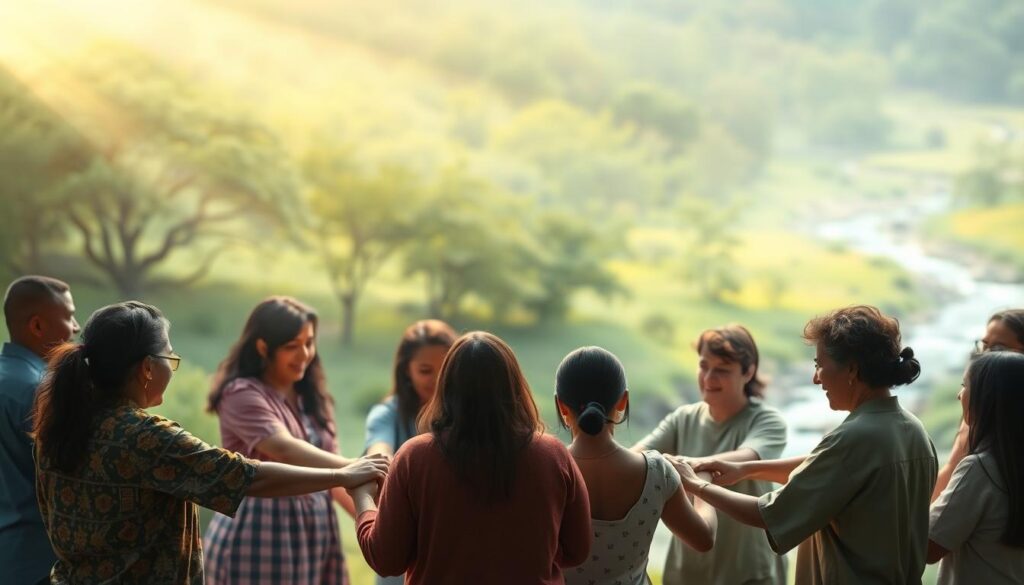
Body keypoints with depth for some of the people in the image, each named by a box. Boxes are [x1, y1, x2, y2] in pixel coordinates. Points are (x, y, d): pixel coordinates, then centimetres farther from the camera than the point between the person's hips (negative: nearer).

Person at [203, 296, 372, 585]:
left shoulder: (311, 397, 15)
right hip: (259, 541, -7)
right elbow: (283, 448, -26)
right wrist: (353, 469, -37)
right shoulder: (242, 394, -9)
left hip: (312, 537, 7)